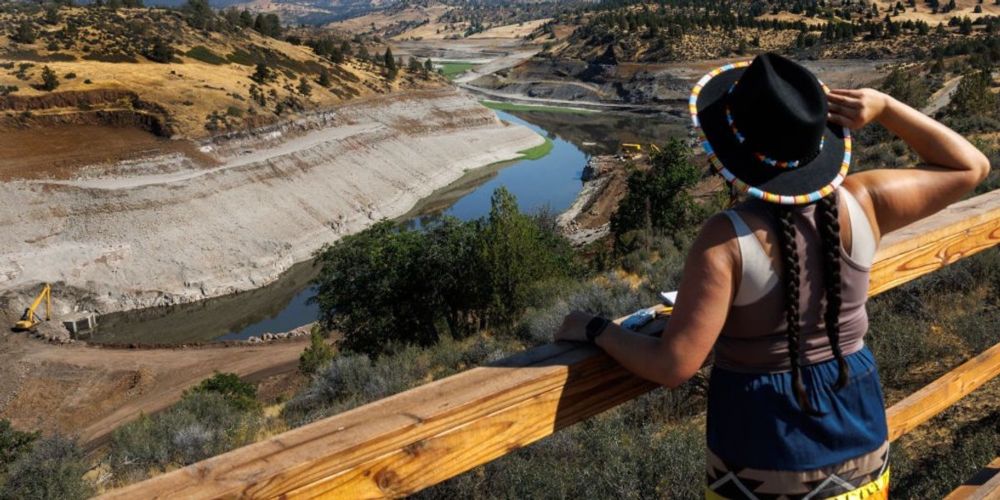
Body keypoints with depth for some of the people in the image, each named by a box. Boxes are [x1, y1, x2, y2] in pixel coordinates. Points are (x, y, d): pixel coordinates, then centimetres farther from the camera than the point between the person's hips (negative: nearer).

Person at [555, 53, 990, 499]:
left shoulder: (727, 239, -27)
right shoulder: (861, 203, -13)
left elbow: (673, 365, -26)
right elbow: (970, 167, 5)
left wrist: (595, 329, -10)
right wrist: (884, 107, -7)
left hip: (767, 448, -4)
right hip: (856, 424, 4)